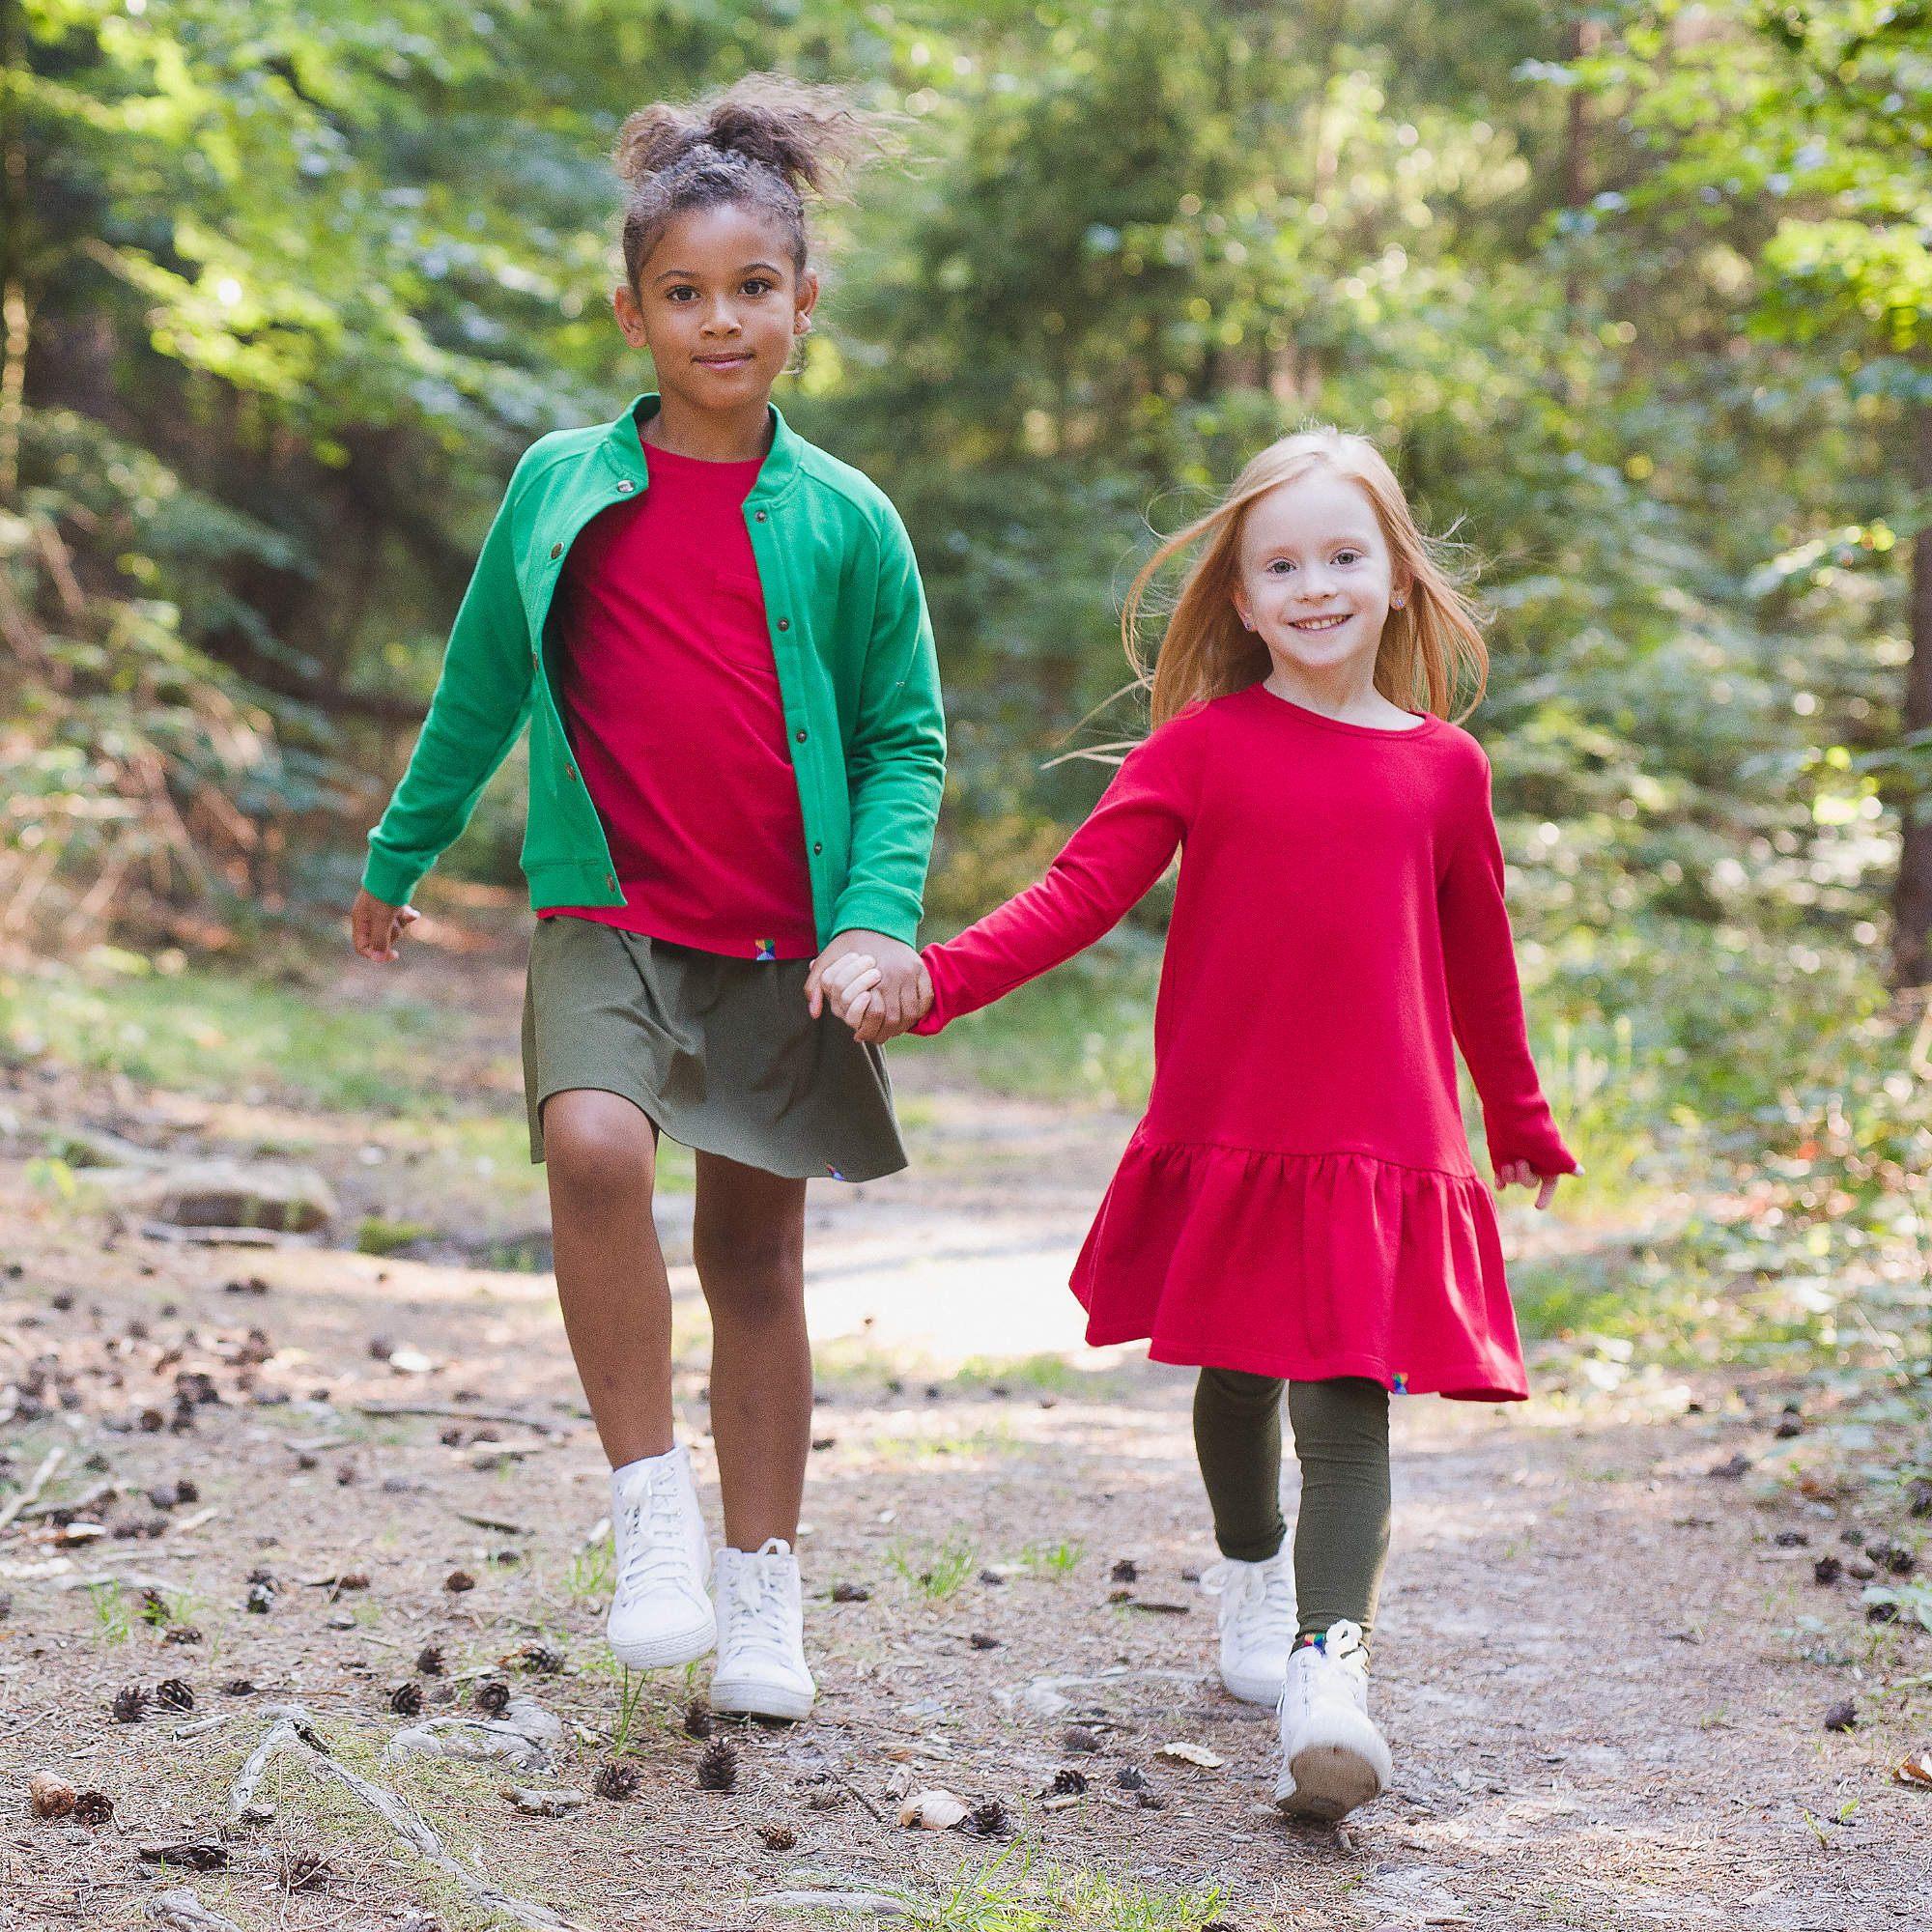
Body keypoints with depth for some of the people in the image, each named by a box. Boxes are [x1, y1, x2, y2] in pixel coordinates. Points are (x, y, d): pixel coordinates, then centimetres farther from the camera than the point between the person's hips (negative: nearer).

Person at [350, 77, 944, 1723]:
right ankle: (650, 1498, -13)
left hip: (781, 940, 0)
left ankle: (763, 1586, 22)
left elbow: (906, 740, 5)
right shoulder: (561, 487, 4)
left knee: (757, 1251, 8)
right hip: (606, 919, 0)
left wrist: (879, 916, -9)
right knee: (593, 1144, -28)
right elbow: (480, 692, 16)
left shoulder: (843, 519, 2)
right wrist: (399, 858, 24)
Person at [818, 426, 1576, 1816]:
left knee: (1347, 1402, -11)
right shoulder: (1203, 746, 0)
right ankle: (1251, 1573, 43)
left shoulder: (1445, 766, 5)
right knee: (1239, 1379, 16)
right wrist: (929, 980, -19)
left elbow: (1479, 961, 17)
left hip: (1385, 1149, 0)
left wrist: (1522, 1120, 28)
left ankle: (1330, 1666, -18)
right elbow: (1079, 891, -5)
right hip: (1226, 1131, 1)